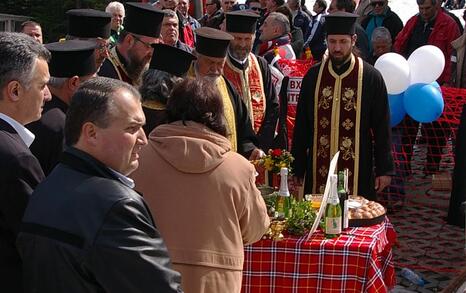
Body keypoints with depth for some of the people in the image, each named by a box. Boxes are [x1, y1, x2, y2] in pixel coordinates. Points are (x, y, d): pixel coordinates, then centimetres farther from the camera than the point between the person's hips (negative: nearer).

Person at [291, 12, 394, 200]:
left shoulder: (371, 77, -5)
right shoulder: (313, 76, 2)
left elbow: (381, 127, -1)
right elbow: (301, 125, 7)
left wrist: (384, 169, -1)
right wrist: (298, 168, 6)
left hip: (357, 169, -2)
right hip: (319, 169, 2)